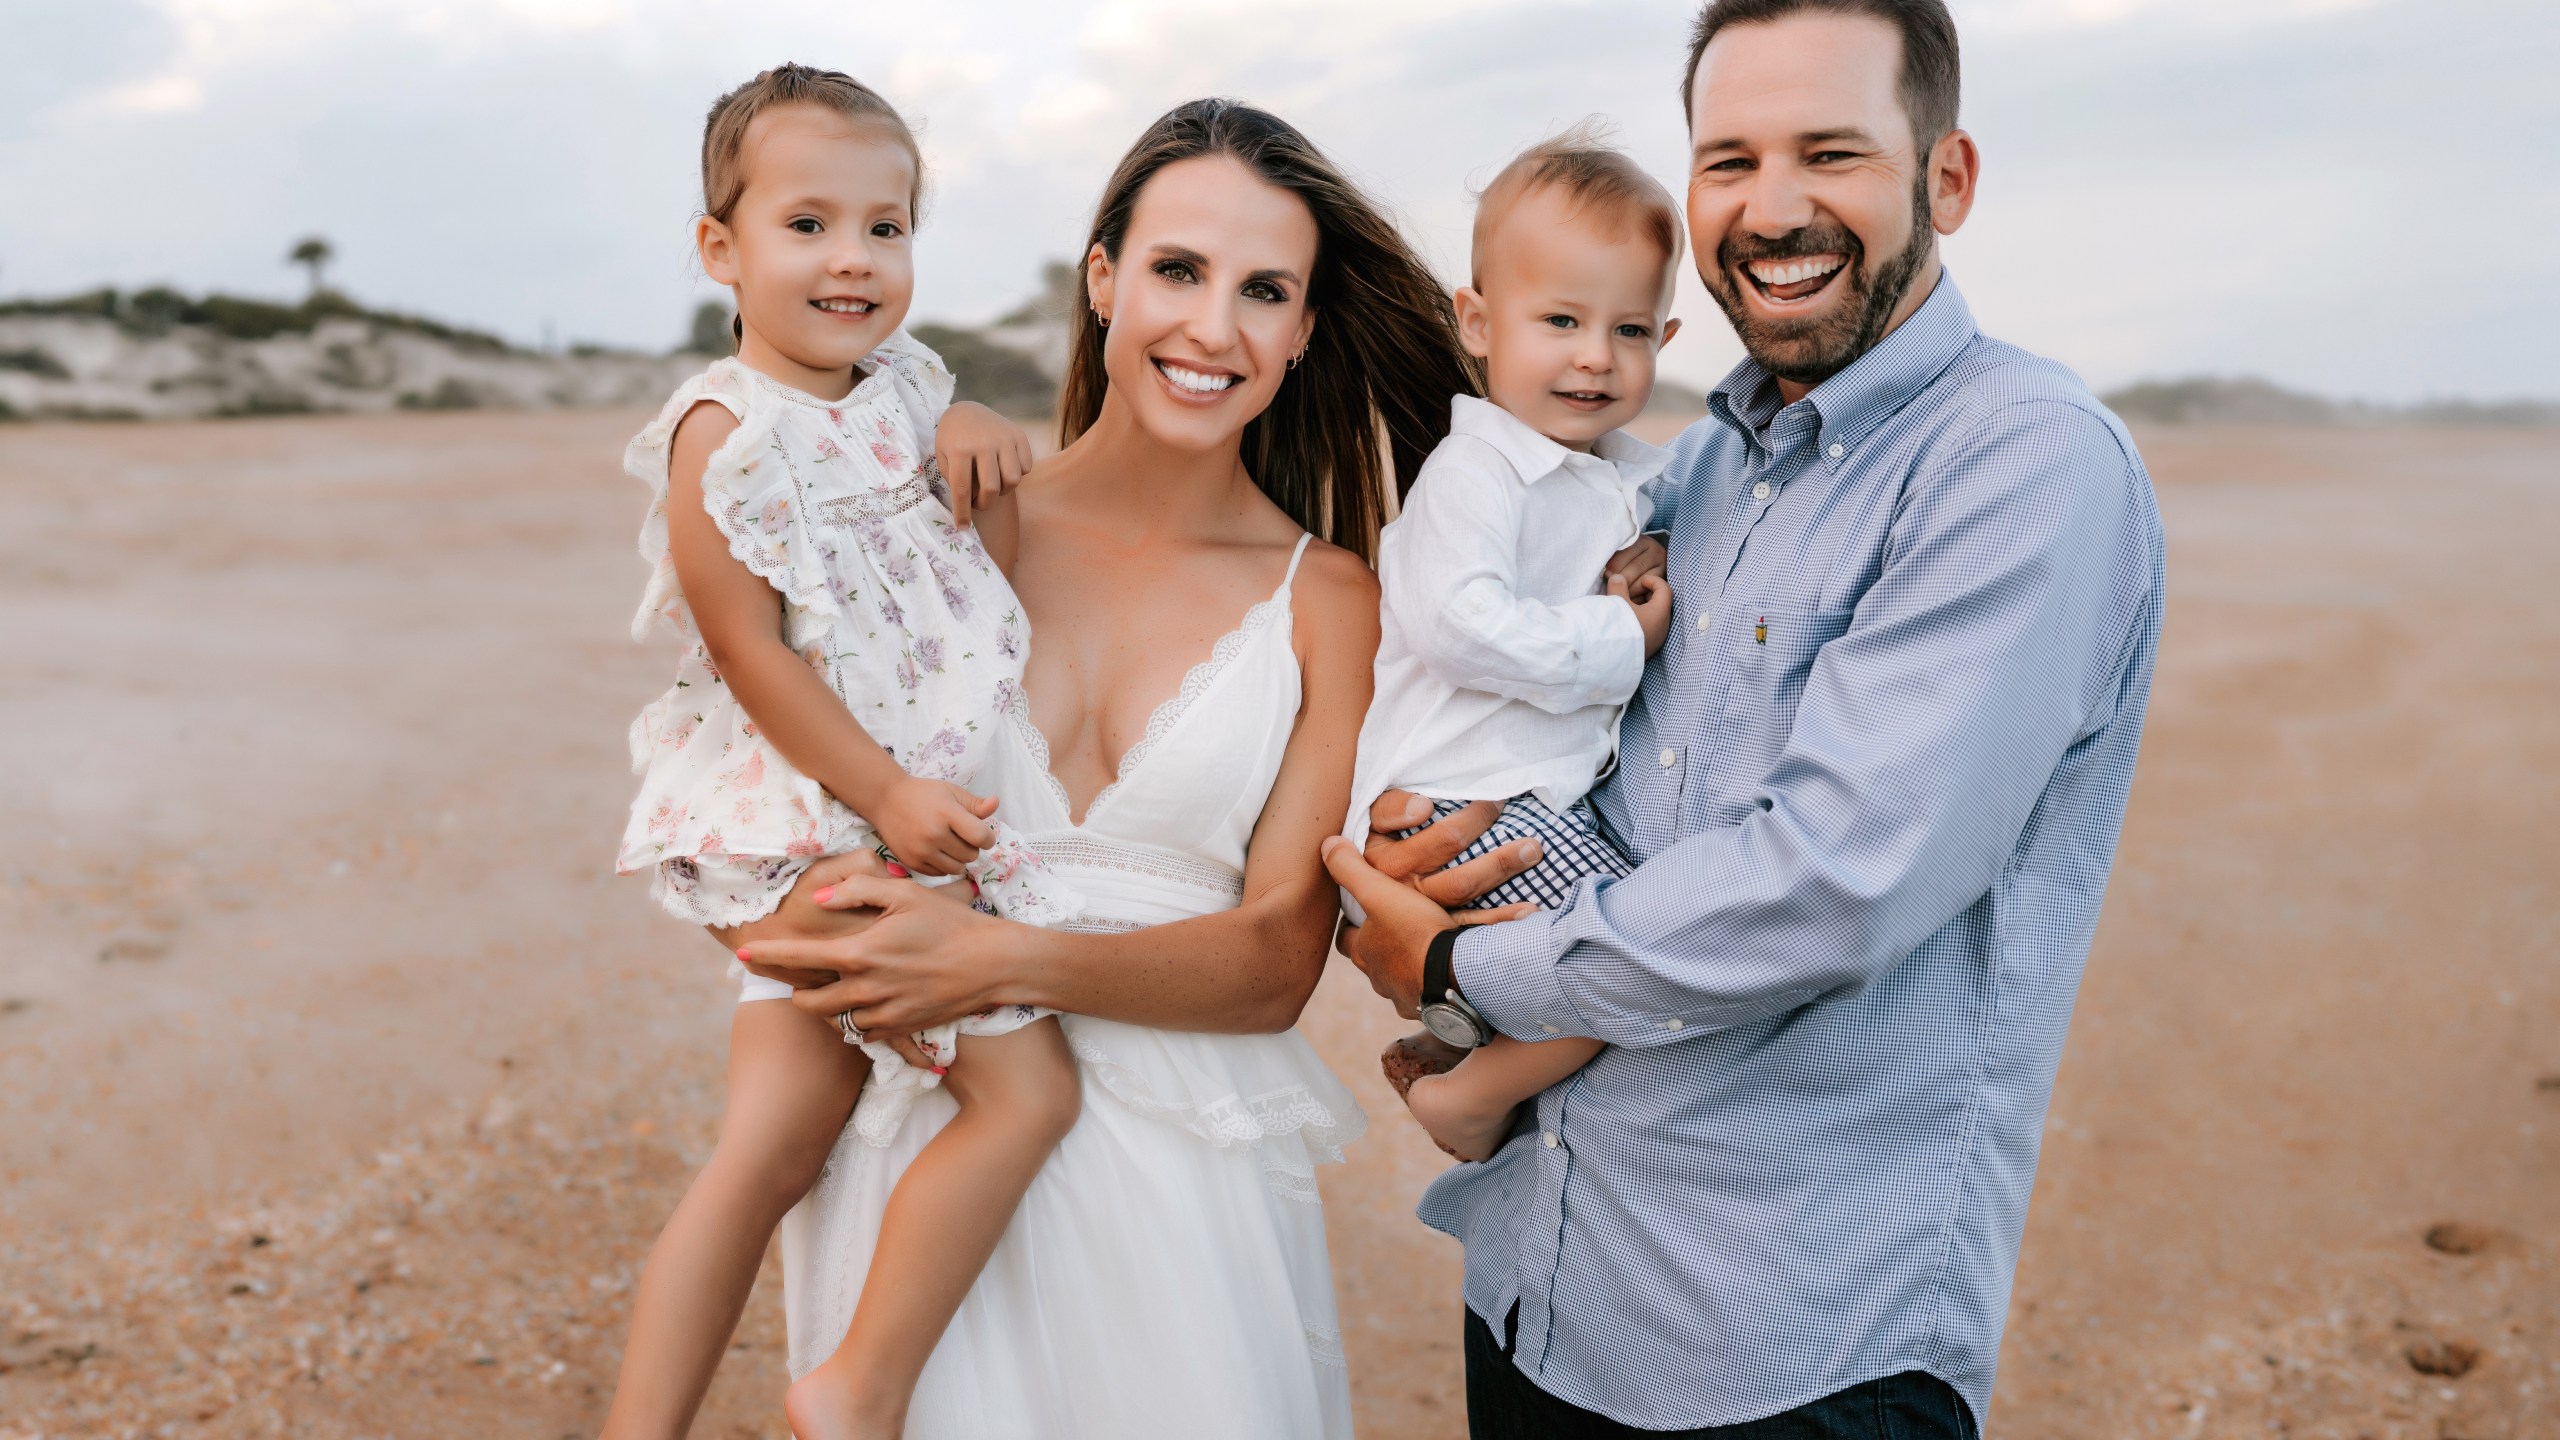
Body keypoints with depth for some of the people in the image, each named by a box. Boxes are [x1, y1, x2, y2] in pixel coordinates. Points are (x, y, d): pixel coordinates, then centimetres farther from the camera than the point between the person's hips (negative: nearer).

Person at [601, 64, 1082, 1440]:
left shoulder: (902, 390, 10)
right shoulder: (729, 432, -12)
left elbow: (991, 578, 19)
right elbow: (751, 649, -15)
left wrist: (984, 453, 0)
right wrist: (884, 792, -17)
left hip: (917, 805, 8)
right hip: (812, 824, -8)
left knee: (771, 1150, 11)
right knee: (1026, 1087, -9)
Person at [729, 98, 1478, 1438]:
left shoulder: (1325, 602, -1)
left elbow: (1277, 961, -6)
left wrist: (1008, 960, -19)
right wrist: (824, 931, -13)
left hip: (1184, 1159, 0)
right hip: (918, 1140, 1)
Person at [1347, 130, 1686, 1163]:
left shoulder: (1635, 480, 14)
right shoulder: (1474, 473, -13)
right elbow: (1456, 621, -27)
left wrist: (1655, 591, 5)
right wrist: (1617, 646, -19)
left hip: (1559, 796, 10)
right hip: (1463, 803, -10)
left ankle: (1449, 1039, 29)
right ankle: (1467, 1093, 0)